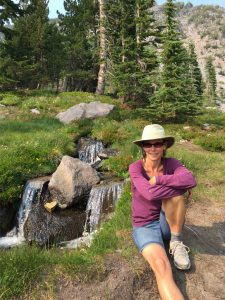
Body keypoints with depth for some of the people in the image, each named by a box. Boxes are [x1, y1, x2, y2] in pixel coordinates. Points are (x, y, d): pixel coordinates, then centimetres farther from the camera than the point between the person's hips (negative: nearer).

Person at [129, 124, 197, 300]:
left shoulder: (171, 163, -10)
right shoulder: (135, 168, -17)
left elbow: (191, 180, -32)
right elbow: (150, 194, -34)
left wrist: (157, 179, -29)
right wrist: (181, 185, -24)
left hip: (166, 223, 3)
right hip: (145, 226, -2)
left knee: (173, 191, -29)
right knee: (162, 268, -32)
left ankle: (176, 242, -10)